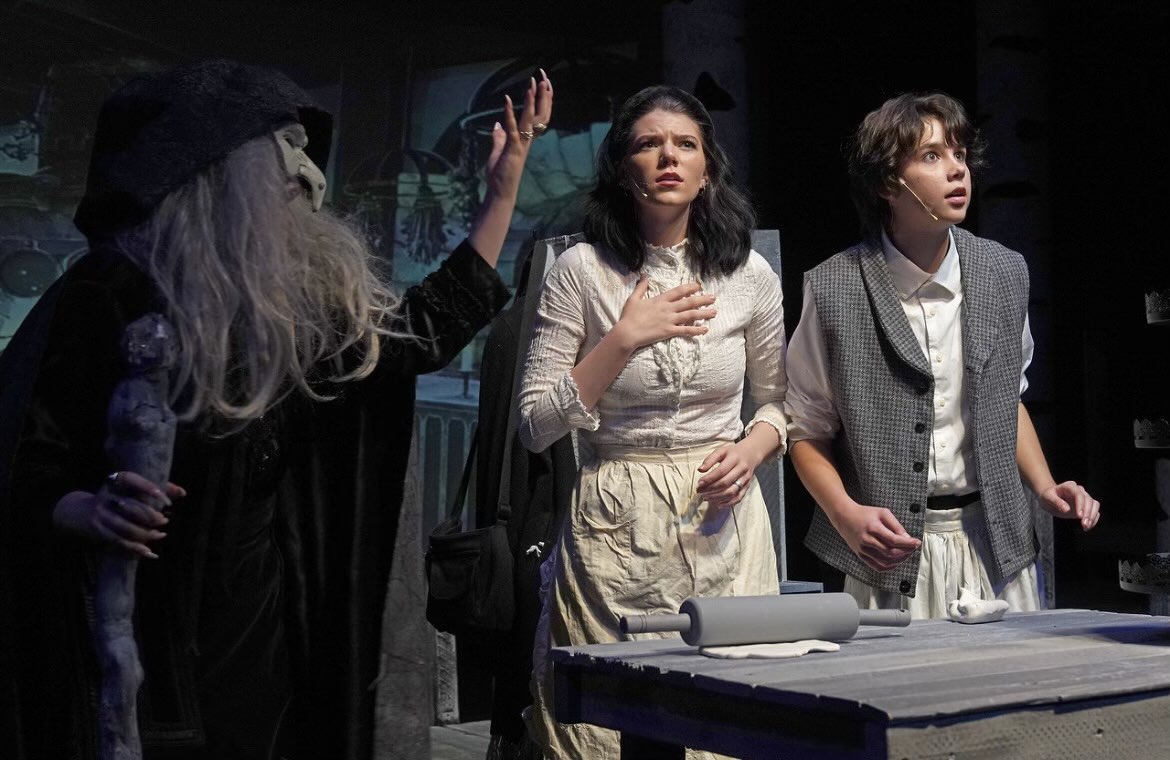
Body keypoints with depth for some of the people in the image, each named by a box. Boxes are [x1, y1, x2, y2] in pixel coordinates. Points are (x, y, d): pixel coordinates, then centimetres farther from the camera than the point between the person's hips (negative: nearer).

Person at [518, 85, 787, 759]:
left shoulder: (750, 275, 4)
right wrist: (625, 339, -14)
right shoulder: (581, 271, -3)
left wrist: (751, 450, -6)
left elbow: (777, 402, 16)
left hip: (723, 521, 2)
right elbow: (536, 426, -6)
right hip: (616, 530, -2)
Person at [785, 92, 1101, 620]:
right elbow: (807, 432, -1)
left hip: (996, 546, 3)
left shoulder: (1005, 273, 4)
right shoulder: (834, 290, -9)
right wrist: (846, 513, -16)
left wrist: (1045, 487, 7)